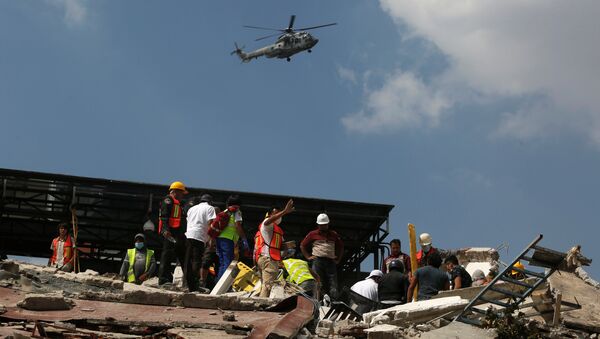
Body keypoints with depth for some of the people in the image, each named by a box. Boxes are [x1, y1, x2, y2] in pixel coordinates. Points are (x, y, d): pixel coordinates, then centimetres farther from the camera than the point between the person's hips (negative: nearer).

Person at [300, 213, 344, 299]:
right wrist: (308, 257, 4)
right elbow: (302, 245, 14)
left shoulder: (334, 235, 18)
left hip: (331, 262, 2)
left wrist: (338, 259, 15)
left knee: (333, 285, -7)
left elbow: (341, 247, 27)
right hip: (318, 261, -2)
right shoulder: (313, 234, 11)